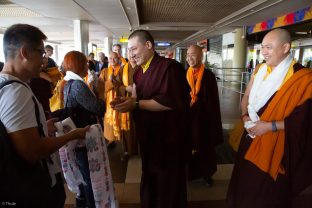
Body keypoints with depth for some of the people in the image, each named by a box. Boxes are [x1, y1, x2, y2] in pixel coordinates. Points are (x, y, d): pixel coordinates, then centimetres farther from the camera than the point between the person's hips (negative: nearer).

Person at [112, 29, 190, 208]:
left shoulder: (169, 67, -18)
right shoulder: (139, 72, 10)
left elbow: (170, 102, -26)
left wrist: (136, 104, -22)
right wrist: (127, 101, -7)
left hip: (169, 140, -8)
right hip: (148, 138, 8)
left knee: (169, 187, 12)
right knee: (149, 182, 25)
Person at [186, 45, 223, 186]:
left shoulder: (208, 76, -6)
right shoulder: (185, 75, 3)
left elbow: (213, 100, -6)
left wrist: (212, 119, -9)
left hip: (203, 117, -2)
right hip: (187, 117, 2)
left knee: (205, 145, 10)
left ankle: (206, 173, 29)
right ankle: (190, 171, 29)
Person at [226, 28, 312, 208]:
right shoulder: (260, 70, 6)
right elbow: (247, 97, 11)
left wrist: (270, 126, -21)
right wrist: (246, 117, -5)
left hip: (276, 145, -5)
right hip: (251, 138, 6)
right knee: (246, 184, 19)